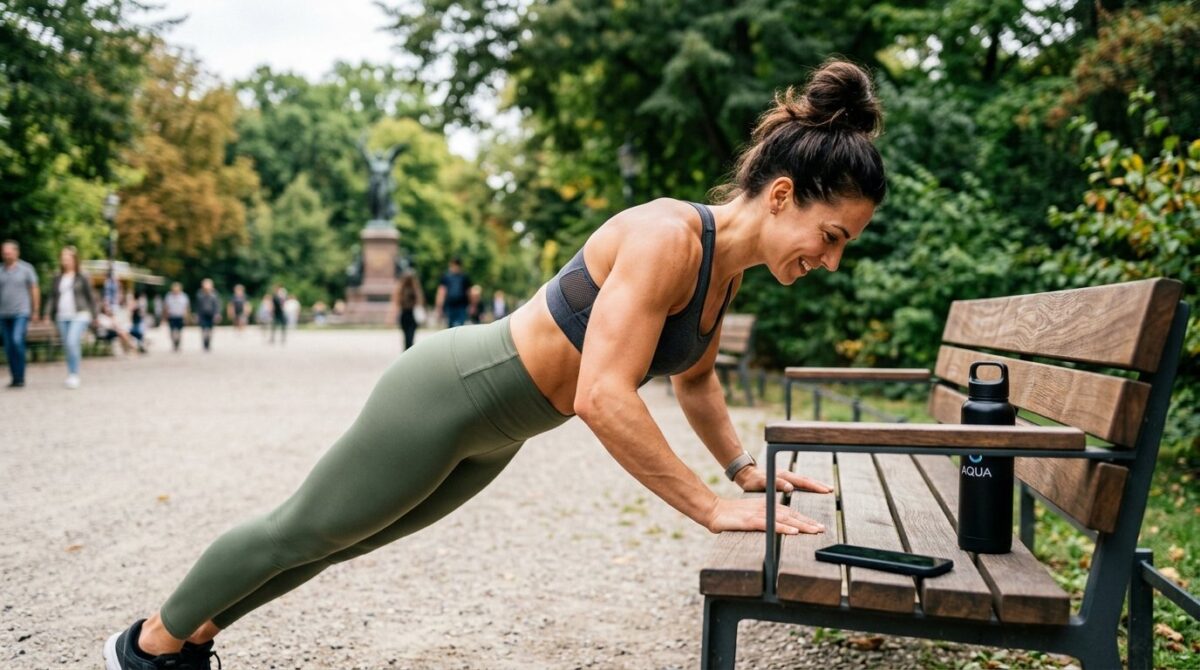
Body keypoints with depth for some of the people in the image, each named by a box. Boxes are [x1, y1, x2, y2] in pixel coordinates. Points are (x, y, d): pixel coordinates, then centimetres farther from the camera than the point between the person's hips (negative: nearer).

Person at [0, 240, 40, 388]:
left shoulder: (26, 268, -1)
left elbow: (35, 290, 1)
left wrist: (36, 311, -2)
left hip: (21, 313, -4)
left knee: (17, 341, -20)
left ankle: (20, 377, -12)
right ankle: (14, 378, 14)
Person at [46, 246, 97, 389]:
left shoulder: (82, 278, 1)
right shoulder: (57, 279, 12)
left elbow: (90, 297, 5)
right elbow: (52, 297, 15)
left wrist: (93, 315, 4)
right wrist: (51, 315, 8)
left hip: (79, 315, -5)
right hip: (62, 317, 5)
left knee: (72, 342, -19)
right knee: (67, 346, 6)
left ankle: (74, 375, -13)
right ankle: (71, 376, 15)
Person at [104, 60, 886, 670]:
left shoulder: (725, 267, 0)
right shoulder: (666, 236, -29)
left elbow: (695, 376, 18)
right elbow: (603, 398, -36)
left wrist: (745, 467, 9)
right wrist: (713, 508, -30)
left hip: (492, 432, 9)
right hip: (449, 392, -9)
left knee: (336, 540, 24)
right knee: (301, 529, 12)